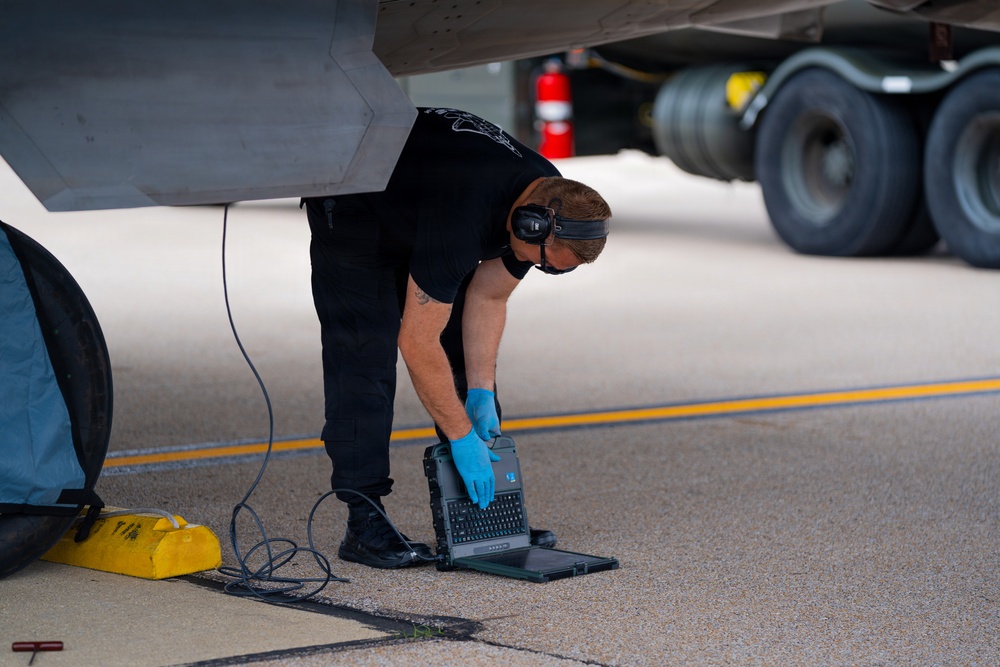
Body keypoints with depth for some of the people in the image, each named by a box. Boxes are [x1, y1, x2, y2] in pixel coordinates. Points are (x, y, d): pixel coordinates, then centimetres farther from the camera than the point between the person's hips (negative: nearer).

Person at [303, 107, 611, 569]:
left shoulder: (551, 204, -18)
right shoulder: (461, 220, -42)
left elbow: (487, 297, -5)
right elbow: (417, 343, -36)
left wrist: (482, 396, -10)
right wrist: (462, 437, -29)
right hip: (352, 206, -8)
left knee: (468, 352, 2)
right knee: (364, 352, -17)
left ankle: (484, 511, 6)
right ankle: (364, 523, -15)